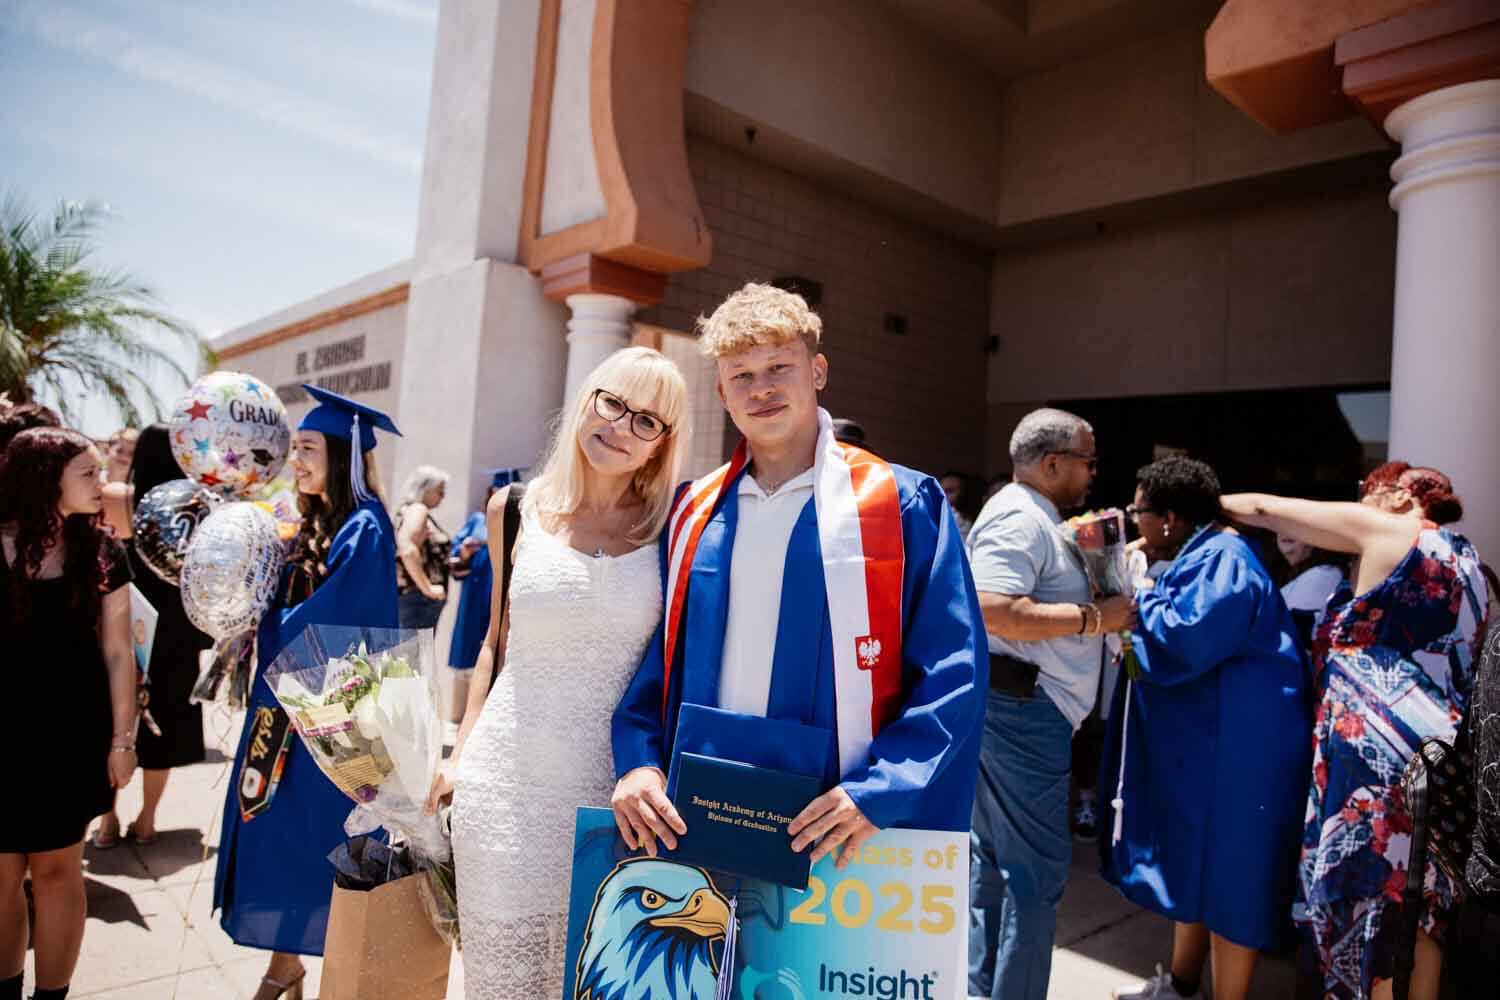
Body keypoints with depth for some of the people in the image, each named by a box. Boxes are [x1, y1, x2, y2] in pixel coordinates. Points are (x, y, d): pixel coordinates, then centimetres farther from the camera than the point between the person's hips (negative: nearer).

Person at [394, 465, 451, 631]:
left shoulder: (408, 511, 17)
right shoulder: (417, 510, -12)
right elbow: (407, 550, -27)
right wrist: (427, 588, -22)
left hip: (415, 597, 10)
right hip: (418, 597, -10)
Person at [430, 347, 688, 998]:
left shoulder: (670, 525, -3)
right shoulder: (516, 508, 3)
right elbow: (495, 642, 12)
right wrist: (460, 756, 9)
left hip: (615, 792, -1)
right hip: (505, 785, 2)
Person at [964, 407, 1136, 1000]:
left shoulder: (1032, 516, 19)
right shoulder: (1021, 517, -14)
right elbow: (993, 612, -27)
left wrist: (1098, 601, 16)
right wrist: (1094, 617, -20)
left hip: (1016, 706, 11)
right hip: (1024, 707, -11)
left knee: (995, 857, 17)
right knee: (1037, 868, -3)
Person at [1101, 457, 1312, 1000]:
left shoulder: (1221, 562, -19)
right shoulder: (1204, 556, 13)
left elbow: (1183, 642, -29)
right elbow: (1186, 637, 22)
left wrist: (1142, 592, -14)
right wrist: (1144, 595, 7)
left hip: (1233, 751, -11)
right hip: (1203, 744, 11)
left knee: (1226, 878, 1)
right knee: (1196, 868, 21)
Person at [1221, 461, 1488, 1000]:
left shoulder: (1382, 530, -4)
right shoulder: (1463, 559, 19)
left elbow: (1264, 509, -2)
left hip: (1380, 753, -8)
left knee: (1365, 900, 1)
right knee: (1421, 910, 15)